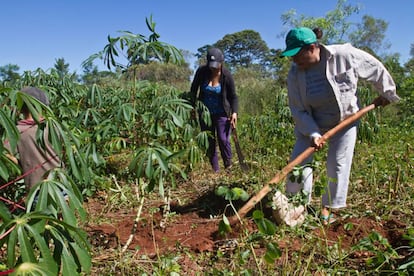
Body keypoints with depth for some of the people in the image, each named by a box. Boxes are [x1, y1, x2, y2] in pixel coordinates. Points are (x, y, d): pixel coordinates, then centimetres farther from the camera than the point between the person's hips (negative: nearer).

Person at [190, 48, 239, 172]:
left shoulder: (227, 76, -15)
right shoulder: (202, 71, -12)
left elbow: (233, 96, -6)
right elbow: (194, 89, 4)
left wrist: (234, 112, -19)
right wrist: (193, 106, 2)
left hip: (221, 113, -2)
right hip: (205, 112, 2)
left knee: (223, 140, -10)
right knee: (209, 142, 7)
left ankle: (228, 166, 14)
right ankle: (215, 170, 21)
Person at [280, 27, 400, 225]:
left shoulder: (345, 55, -22)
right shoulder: (295, 74, -18)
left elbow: (376, 69, -6)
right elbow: (297, 109, -15)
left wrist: (386, 93, 7)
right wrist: (312, 134, -26)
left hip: (345, 121, -1)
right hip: (311, 123, 1)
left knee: (338, 165, 1)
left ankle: (329, 207, 20)